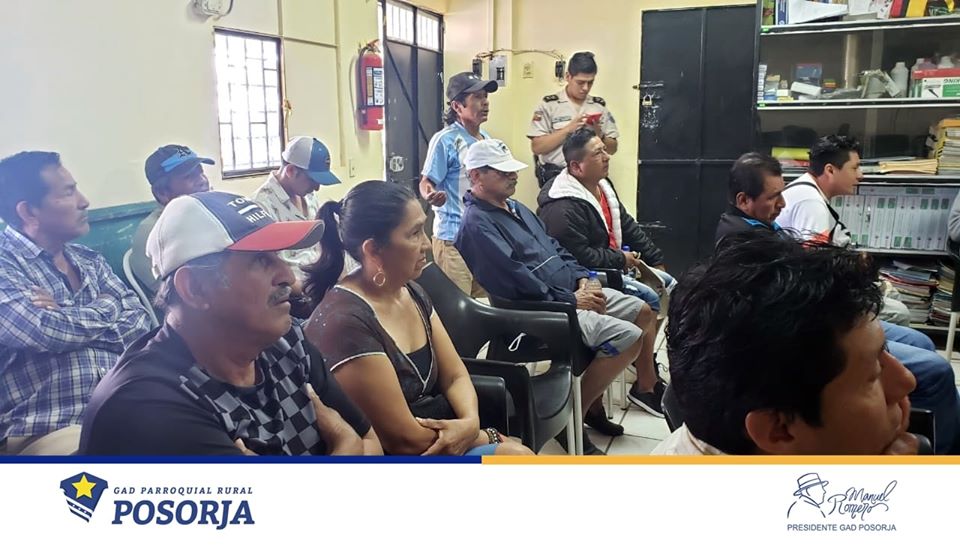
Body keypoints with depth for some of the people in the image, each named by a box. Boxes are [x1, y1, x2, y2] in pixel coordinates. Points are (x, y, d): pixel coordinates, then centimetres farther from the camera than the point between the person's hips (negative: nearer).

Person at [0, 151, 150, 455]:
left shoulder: (89, 260, 16)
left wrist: (68, 321, -9)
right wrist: (108, 306, 0)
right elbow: (47, 332, -18)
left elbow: (141, 325, 6)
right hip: (47, 436, -6)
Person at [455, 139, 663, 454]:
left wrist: (582, 279, 2)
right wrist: (572, 300, -17)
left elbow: (554, 247, 19)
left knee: (644, 313, 10)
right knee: (629, 337, -20)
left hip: (572, 291, 10)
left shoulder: (516, 208, 15)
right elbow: (518, 284, -23)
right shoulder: (477, 224, -17)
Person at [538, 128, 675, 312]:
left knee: (667, 282, 10)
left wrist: (656, 261, 12)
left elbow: (628, 227, 15)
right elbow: (578, 257, -28)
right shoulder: (562, 208, -25)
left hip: (614, 266, 10)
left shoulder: (603, 185, 8)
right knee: (649, 297, -20)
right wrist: (621, 259, -17)